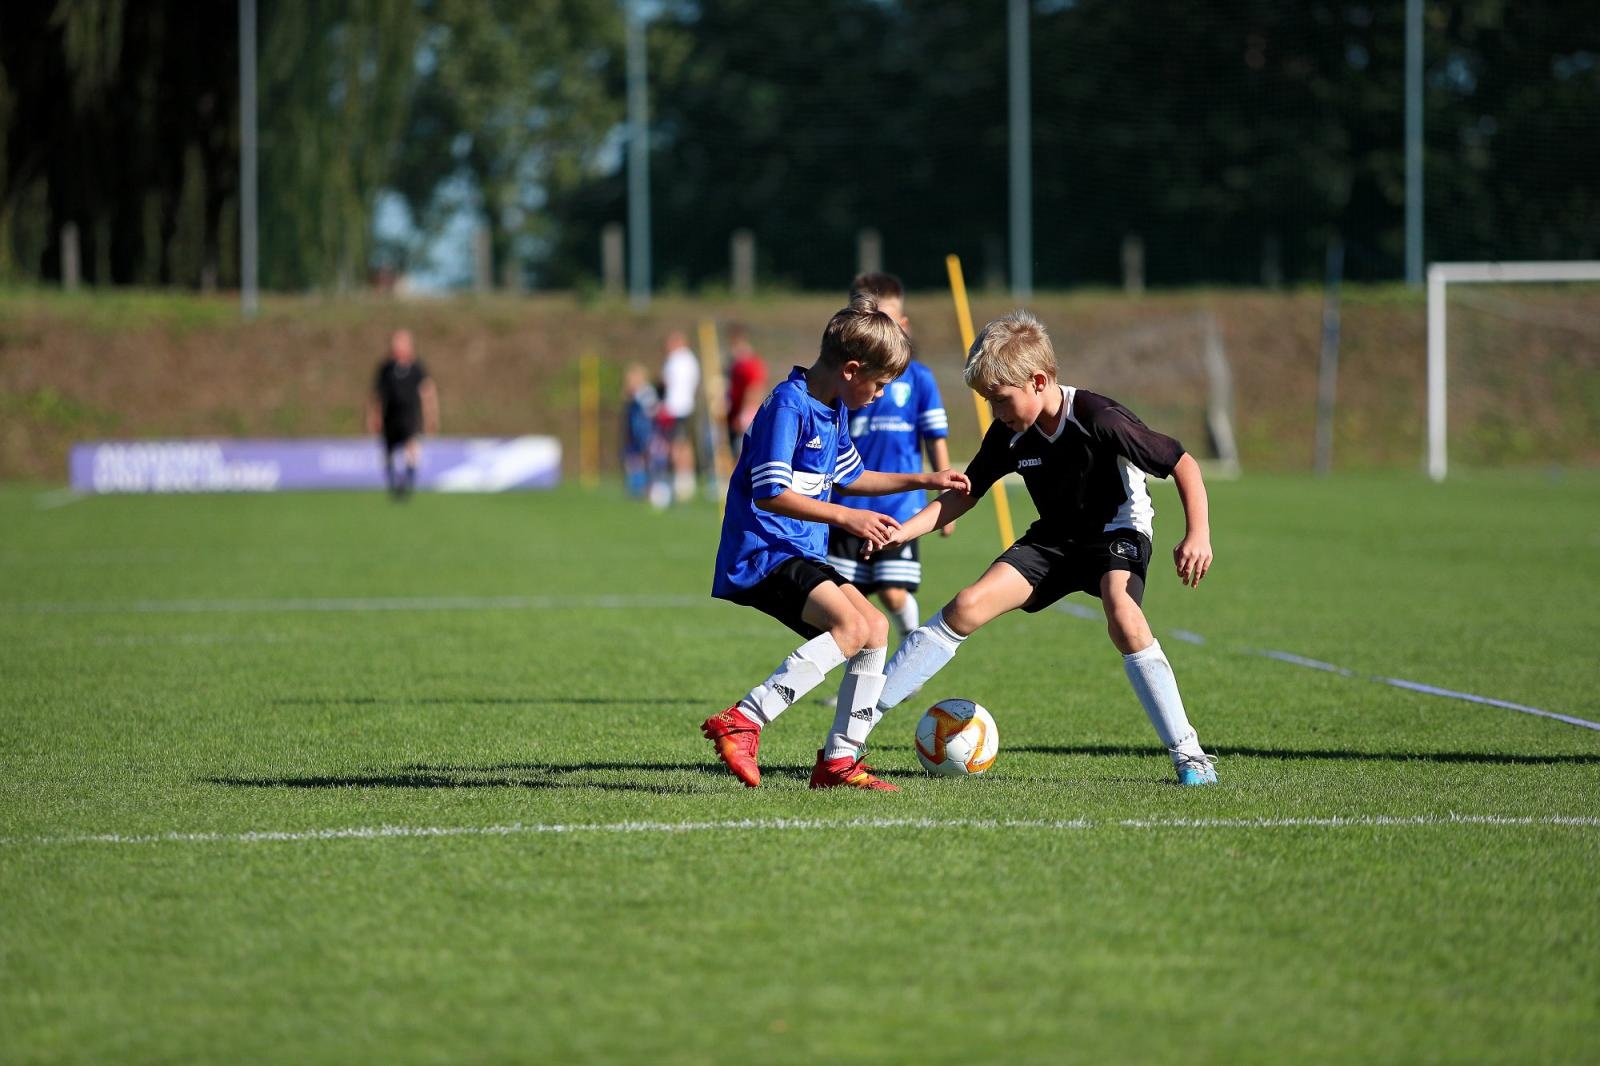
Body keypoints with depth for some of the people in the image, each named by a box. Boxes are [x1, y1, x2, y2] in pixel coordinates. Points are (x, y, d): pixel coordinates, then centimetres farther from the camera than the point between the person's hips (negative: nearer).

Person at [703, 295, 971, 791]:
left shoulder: (833, 410, 14)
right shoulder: (788, 406, -17)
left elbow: (851, 477, 32)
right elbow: (769, 494, -24)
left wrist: (924, 480, 30)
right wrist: (846, 517, -22)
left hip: (799, 555, 10)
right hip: (762, 553, -10)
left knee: (876, 628, 12)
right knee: (851, 627, -25)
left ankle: (839, 760, 15)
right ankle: (742, 722, -30)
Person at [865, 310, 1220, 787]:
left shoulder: (1099, 420, -27)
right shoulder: (1009, 435, -10)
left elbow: (1183, 463, -22)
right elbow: (964, 494, 2)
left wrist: (1198, 535, -33)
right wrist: (903, 531, -12)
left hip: (1117, 529, -5)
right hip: (1055, 537, 5)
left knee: (1123, 617, -34)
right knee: (967, 607, -10)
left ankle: (1187, 752, -26)